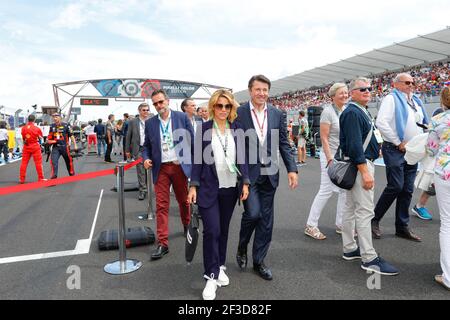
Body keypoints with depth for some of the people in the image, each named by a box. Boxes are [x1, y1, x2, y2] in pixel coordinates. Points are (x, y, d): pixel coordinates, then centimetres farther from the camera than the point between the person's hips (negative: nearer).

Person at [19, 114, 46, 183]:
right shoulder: (37, 128, -8)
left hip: (26, 147, 3)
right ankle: (41, 178, 4)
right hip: (35, 146, -3)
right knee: (38, 163, 2)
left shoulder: (23, 128, -1)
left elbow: (23, 138, 6)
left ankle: (22, 179, 12)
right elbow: (41, 138, 0)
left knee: (24, 163, 9)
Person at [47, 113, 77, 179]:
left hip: (65, 147, -3)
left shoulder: (65, 125, -4)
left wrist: (75, 145, -7)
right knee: (53, 160, -10)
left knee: (68, 161, 9)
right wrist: (49, 140, -1)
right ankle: (54, 175, -6)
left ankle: (72, 173, 26)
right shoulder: (52, 126, 9)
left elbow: (71, 135, -4)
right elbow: (50, 136, 21)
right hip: (55, 147, 3)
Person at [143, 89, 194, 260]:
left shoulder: (182, 117, -1)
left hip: (180, 166, -1)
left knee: (184, 201, 16)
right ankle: (162, 243, 5)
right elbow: (147, 145, 12)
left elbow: (192, 140, 1)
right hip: (161, 168, 1)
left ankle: (187, 227, 42)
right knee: (161, 205, -1)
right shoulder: (150, 123, 5)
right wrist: (146, 158, -8)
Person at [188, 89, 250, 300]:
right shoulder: (203, 128, -1)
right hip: (208, 187, -3)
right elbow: (197, 158, -1)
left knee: (224, 229, 13)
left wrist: (245, 182, 0)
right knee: (211, 230, -6)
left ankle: (220, 267, 30)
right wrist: (193, 185, -6)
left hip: (230, 187, 3)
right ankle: (211, 276, 6)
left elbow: (242, 157, 6)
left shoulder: (237, 129, 5)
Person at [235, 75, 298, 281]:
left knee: (266, 219, 9)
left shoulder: (277, 114, 7)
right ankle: (242, 248, 20)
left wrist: (292, 169, -2)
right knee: (253, 213, -12)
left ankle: (259, 261, 25)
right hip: (248, 173, -4)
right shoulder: (239, 113, -5)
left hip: (269, 174, 4)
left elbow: (284, 144, 8)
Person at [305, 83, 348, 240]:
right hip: (331, 155, -7)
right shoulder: (328, 111, -10)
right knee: (326, 191, -6)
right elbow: (324, 137, -14)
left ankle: (341, 225, 21)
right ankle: (311, 226, 5)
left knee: (345, 190, 9)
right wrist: (330, 159, -18)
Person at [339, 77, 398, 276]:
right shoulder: (352, 112, -16)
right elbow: (354, 145, -23)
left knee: (350, 209, 13)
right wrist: (365, 172, -25)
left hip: (361, 163, 11)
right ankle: (369, 258, 0)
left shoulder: (361, 111, 17)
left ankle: (350, 249, 23)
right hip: (360, 165, -11)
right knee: (364, 211, -7)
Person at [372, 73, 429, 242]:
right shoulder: (392, 99, -5)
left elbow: (425, 124, 27)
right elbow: (381, 122, -19)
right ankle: (374, 220, 4)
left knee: (407, 190, 8)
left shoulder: (416, 101, 19)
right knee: (395, 186, -12)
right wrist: (398, 142, -16)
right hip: (395, 150, -7)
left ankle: (402, 227, 17)